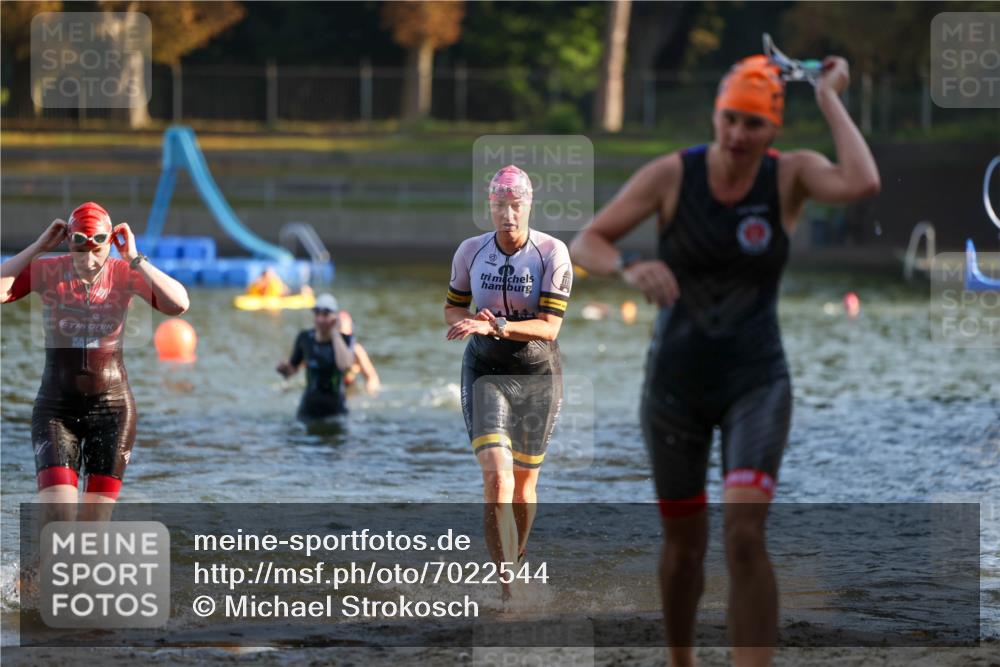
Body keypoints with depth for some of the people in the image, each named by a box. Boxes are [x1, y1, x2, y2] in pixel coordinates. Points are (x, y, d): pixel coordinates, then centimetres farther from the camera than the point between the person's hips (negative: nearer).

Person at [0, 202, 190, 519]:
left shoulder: (125, 274, -7)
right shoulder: (47, 271, -7)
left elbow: (178, 304, -22)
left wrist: (135, 259, -21)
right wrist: (38, 247, -20)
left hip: (112, 409, 1)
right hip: (56, 408, -1)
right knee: (56, 520, -16)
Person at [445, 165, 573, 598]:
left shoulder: (552, 253, -12)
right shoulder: (471, 252, -4)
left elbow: (549, 326, -17)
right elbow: (453, 307, 11)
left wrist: (495, 326, -31)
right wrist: (467, 323, -13)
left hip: (537, 376, 0)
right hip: (485, 374, 0)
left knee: (523, 484, 10)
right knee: (497, 479, -17)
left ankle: (517, 559, 38)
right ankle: (508, 592, -19)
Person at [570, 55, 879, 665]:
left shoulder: (790, 175, -9)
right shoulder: (672, 175, -9)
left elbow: (862, 183, -30)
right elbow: (586, 242, -9)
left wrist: (830, 99, -20)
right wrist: (629, 266, -30)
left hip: (756, 384, -1)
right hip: (676, 382, 2)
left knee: (745, 535, -19)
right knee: (685, 542, 13)